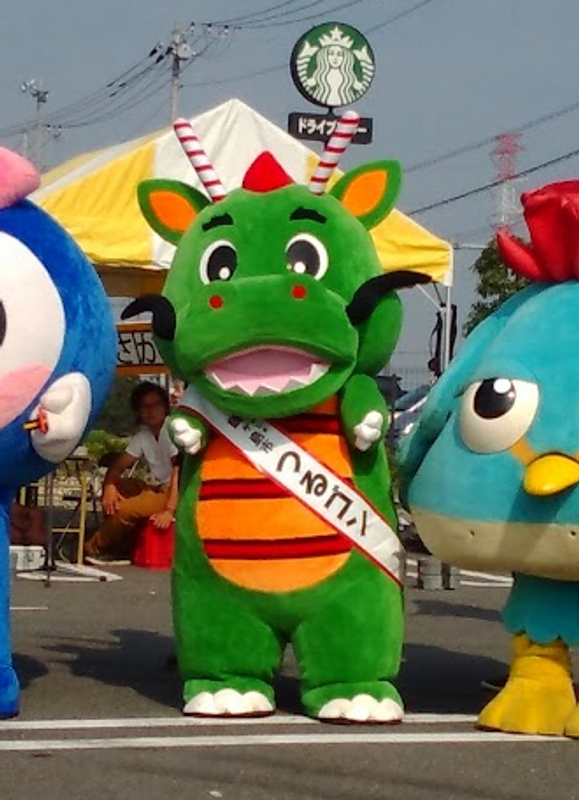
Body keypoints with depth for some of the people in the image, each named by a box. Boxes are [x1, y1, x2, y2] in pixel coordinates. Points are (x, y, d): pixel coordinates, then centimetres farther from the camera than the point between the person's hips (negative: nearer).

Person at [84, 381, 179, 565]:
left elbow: (179, 472, -21)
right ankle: (123, 549, 1)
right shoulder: (143, 436, 11)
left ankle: (91, 549, 2)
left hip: (179, 494, -9)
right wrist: (109, 486, -12)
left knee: (126, 510, -22)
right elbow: (118, 466, 12)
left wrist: (169, 511, -29)